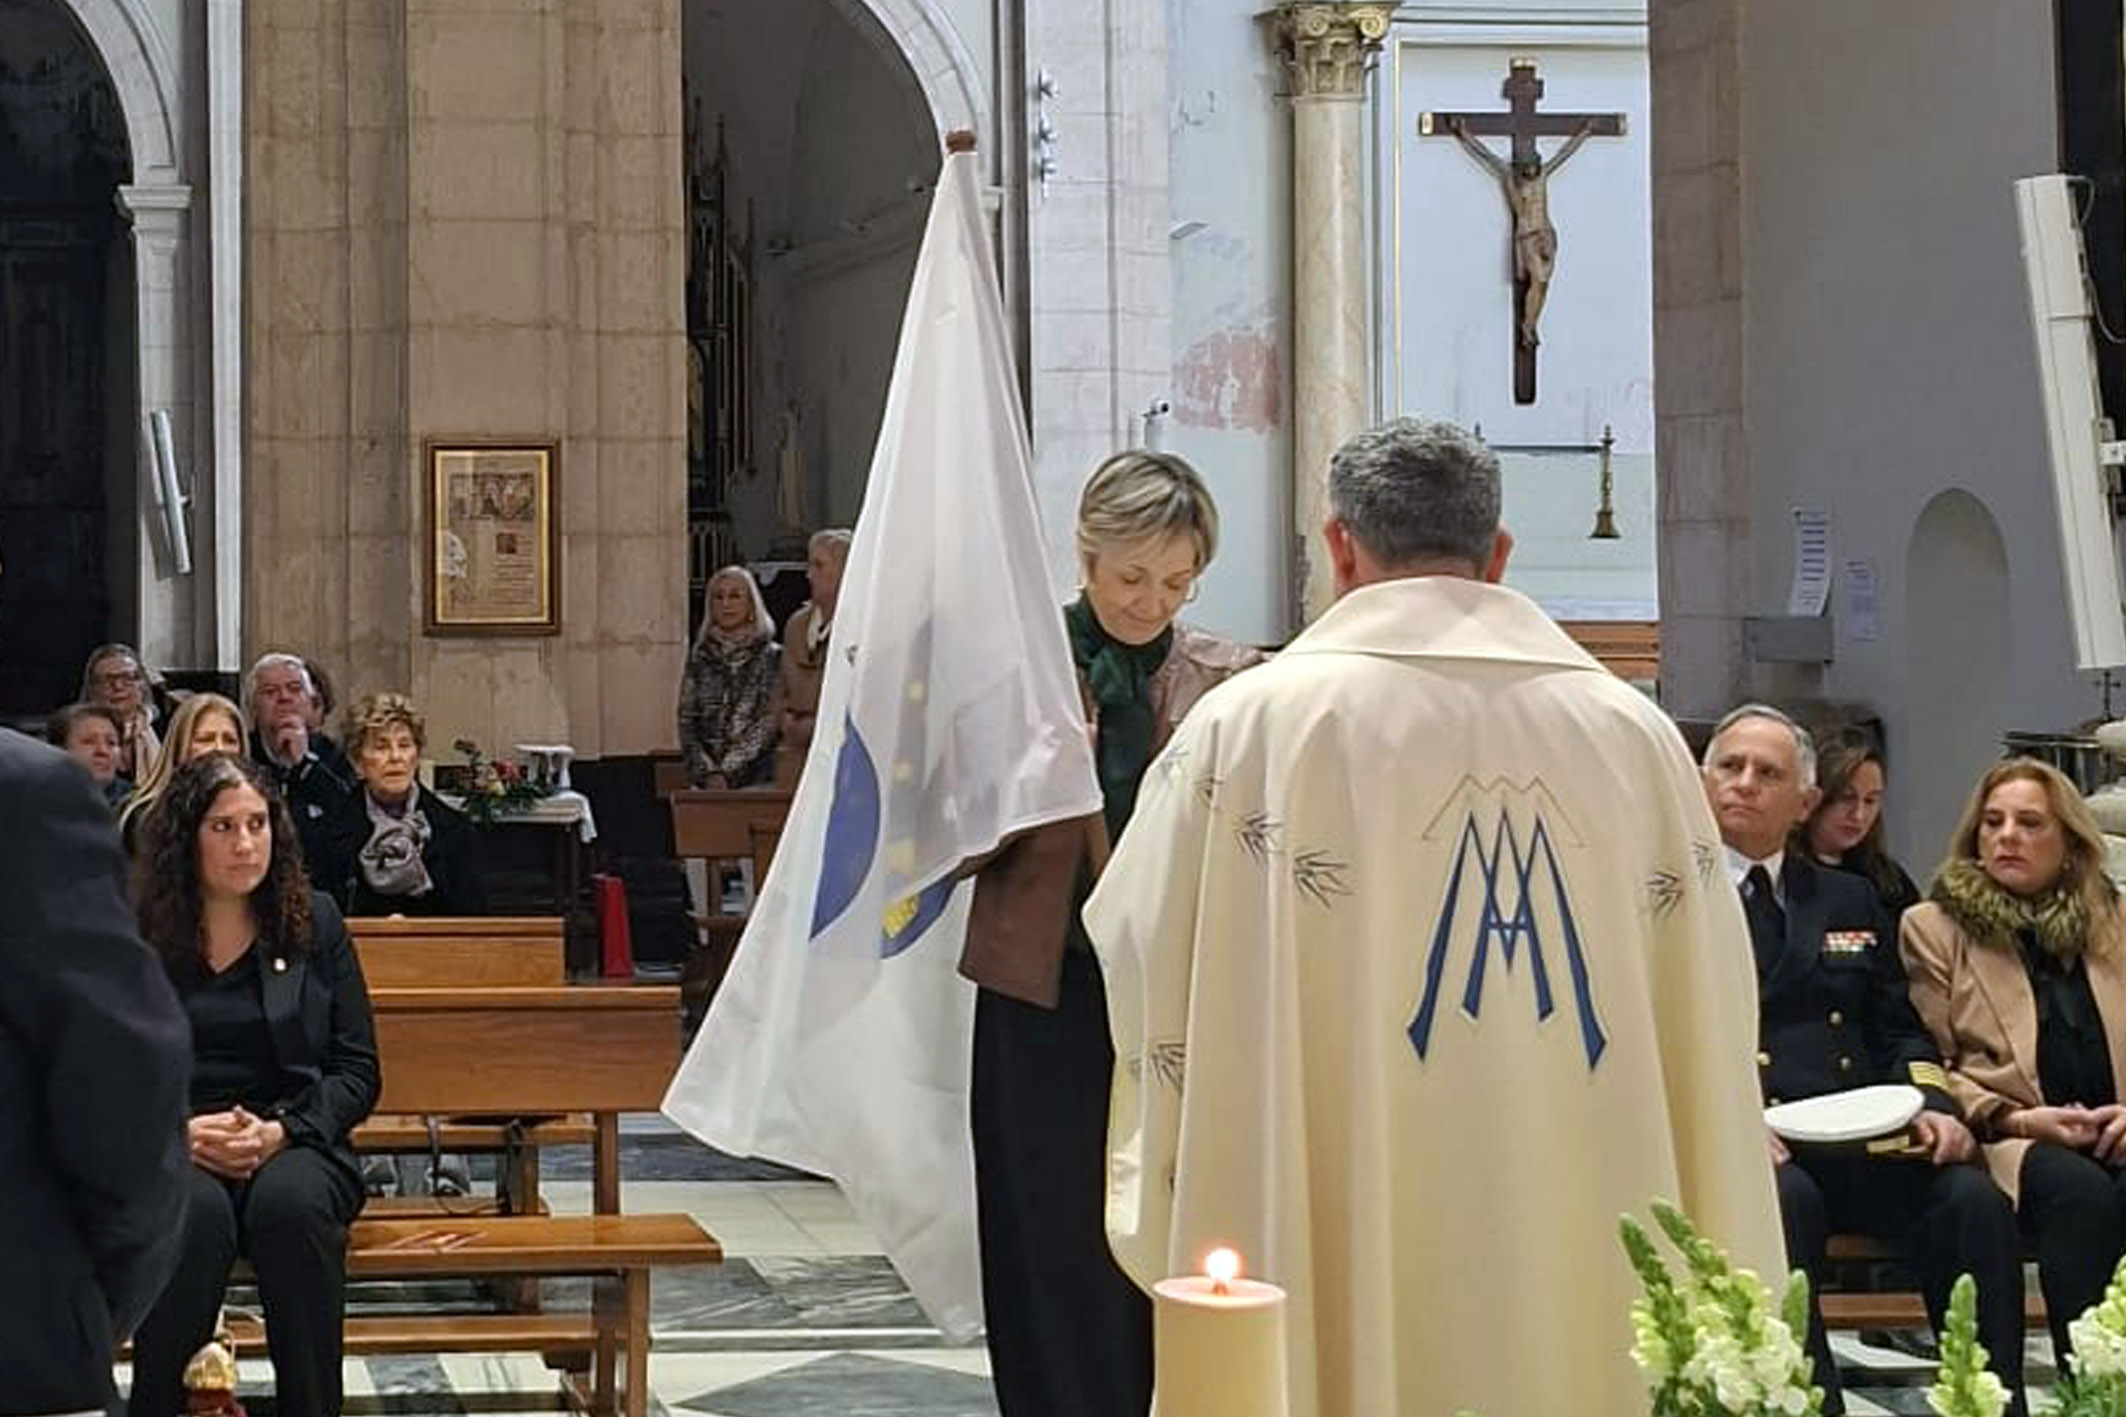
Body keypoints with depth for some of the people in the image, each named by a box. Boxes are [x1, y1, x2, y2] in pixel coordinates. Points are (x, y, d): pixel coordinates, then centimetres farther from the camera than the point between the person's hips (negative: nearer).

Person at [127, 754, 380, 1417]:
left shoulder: (315, 921, 11)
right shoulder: (136, 934, 8)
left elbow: (357, 1070, 8)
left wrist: (279, 1131, -9)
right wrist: (179, 1129, -12)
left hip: (294, 1144, 1)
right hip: (169, 1150, -1)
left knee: (291, 1202, -36)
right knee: (196, 1212, -37)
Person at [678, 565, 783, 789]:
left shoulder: (771, 657, 2)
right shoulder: (700, 657, 11)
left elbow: (767, 726, -5)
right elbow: (686, 720, 7)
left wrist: (726, 772, -12)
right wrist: (708, 771, -7)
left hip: (755, 779, -2)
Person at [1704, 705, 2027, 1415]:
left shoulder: (1849, 900, 26)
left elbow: (1900, 1032, 22)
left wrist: (1932, 1104, 0)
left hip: (1856, 1139, 4)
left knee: (1975, 1198, -25)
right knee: (1785, 1198, -38)